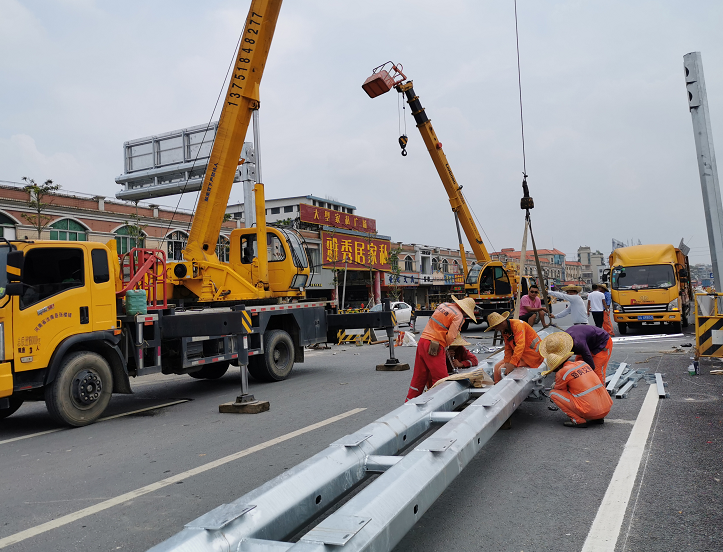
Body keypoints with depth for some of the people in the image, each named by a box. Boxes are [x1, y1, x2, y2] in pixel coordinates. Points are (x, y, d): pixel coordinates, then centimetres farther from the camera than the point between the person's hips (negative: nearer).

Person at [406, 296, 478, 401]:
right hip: (434, 347, -8)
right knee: (441, 379, 0)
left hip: (422, 341, 8)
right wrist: (446, 346, 5)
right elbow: (450, 337, -14)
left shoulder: (443, 305, 15)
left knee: (419, 376, 15)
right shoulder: (459, 316, -8)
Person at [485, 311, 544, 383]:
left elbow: (520, 345, -30)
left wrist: (512, 364, -34)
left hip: (532, 355, -9)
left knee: (501, 370, -17)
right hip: (520, 353, 9)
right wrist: (507, 363, -12)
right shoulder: (504, 331, 5)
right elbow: (508, 349, 4)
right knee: (497, 366, 4)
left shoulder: (517, 325, -21)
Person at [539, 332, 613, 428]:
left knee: (553, 394, 4)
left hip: (590, 411, -7)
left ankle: (578, 420, -4)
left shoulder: (562, 372, -6)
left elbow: (559, 390, 10)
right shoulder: (582, 363, 15)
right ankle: (598, 418, 17)